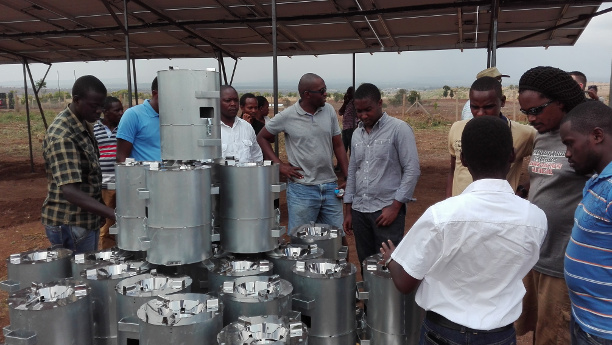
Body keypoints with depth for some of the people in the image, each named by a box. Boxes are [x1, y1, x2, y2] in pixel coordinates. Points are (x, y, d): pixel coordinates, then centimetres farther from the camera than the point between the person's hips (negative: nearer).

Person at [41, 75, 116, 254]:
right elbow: (70, 191, -33)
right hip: (70, 225, -9)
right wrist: (115, 214, -41)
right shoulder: (62, 137, -24)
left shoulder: (84, 125, 5)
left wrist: (102, 213, 16)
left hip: (87, 219, 9)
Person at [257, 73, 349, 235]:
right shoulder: (287, 116, -7)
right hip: (302, 189, -3)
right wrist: (279, 165, -4)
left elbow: (338, 146, 9)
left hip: (330, 186, 4)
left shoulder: (329, 111, 4)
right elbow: (262, 137, 5)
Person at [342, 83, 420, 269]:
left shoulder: (399, 129, -5)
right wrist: (348, 210, 15)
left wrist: (395, 206, -13)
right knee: (365, 264, 9)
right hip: (359, 210, 6)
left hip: (387, 210, -5)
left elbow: (412, 170, -9)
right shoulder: (357, 133, 13)